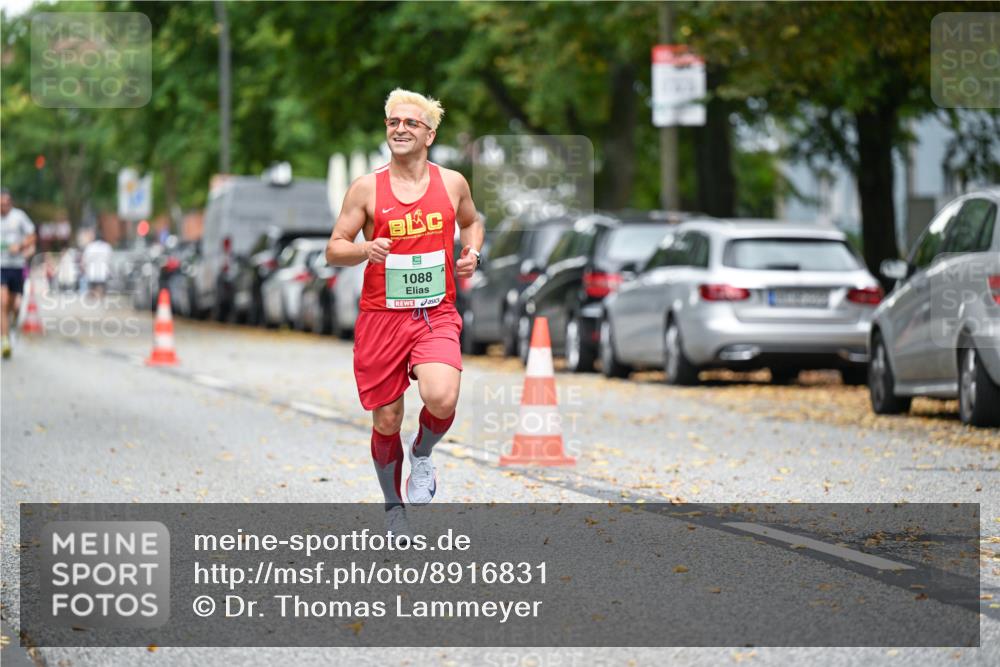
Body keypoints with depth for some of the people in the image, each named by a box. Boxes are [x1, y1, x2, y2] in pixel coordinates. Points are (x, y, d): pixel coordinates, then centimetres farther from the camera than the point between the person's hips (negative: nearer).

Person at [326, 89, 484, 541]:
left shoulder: (452, 183, 4)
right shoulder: (366, 189, -1)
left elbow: (471, 222, 24)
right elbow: (334, 250, 0)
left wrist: (472, 254, 3)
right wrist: (365, 249, -21)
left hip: (436, 316, 0)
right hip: (381, 317, 0)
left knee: (442, 399, -26)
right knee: (386, 422, 6)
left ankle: (422, 453, 8)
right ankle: (394, 509, 30)